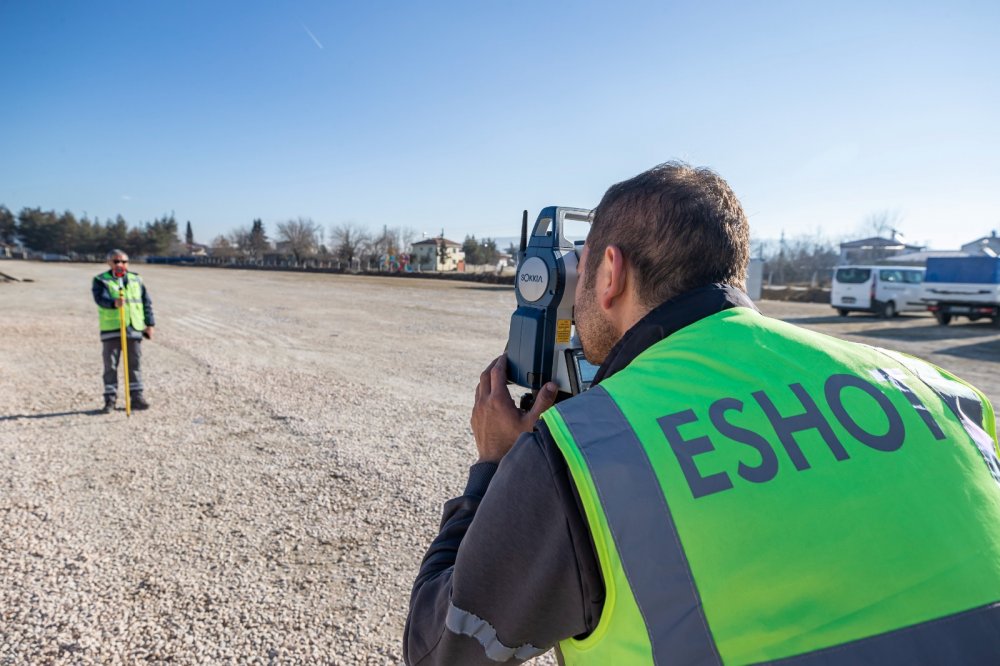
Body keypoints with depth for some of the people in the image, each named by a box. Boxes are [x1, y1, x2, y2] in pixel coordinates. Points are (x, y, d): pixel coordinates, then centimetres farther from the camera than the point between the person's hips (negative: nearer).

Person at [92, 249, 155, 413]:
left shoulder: (136, 280, 13)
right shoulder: (101, 281, 2)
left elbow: (146, 302, 15)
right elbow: (100, 298, -18)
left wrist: (149, 324, 9)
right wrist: (114, 303, -39)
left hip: (134, 329, 3)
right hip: (111, 330, -3)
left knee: (135, 364, 6)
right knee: (110, 365, 2)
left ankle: (137, 397, 13)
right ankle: (110, 399, 10)